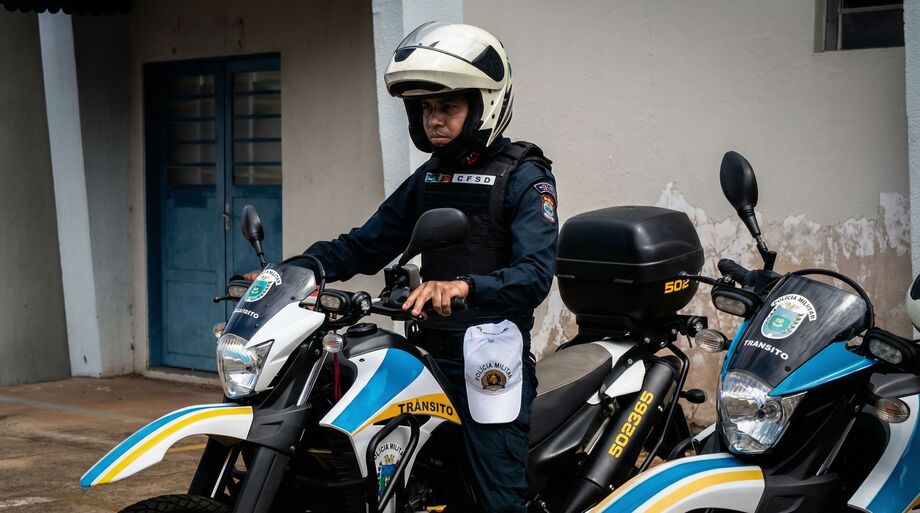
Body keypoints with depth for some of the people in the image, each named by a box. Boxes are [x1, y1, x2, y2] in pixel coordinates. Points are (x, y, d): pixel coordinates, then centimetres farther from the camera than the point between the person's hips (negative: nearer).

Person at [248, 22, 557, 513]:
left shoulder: (525, 176, -6)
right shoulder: (428, 177, 18)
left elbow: (535, 273, -20)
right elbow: (368, 243, 16)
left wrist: (466, 287, -38)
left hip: (491, 356, -7)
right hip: (431, 351, 7)